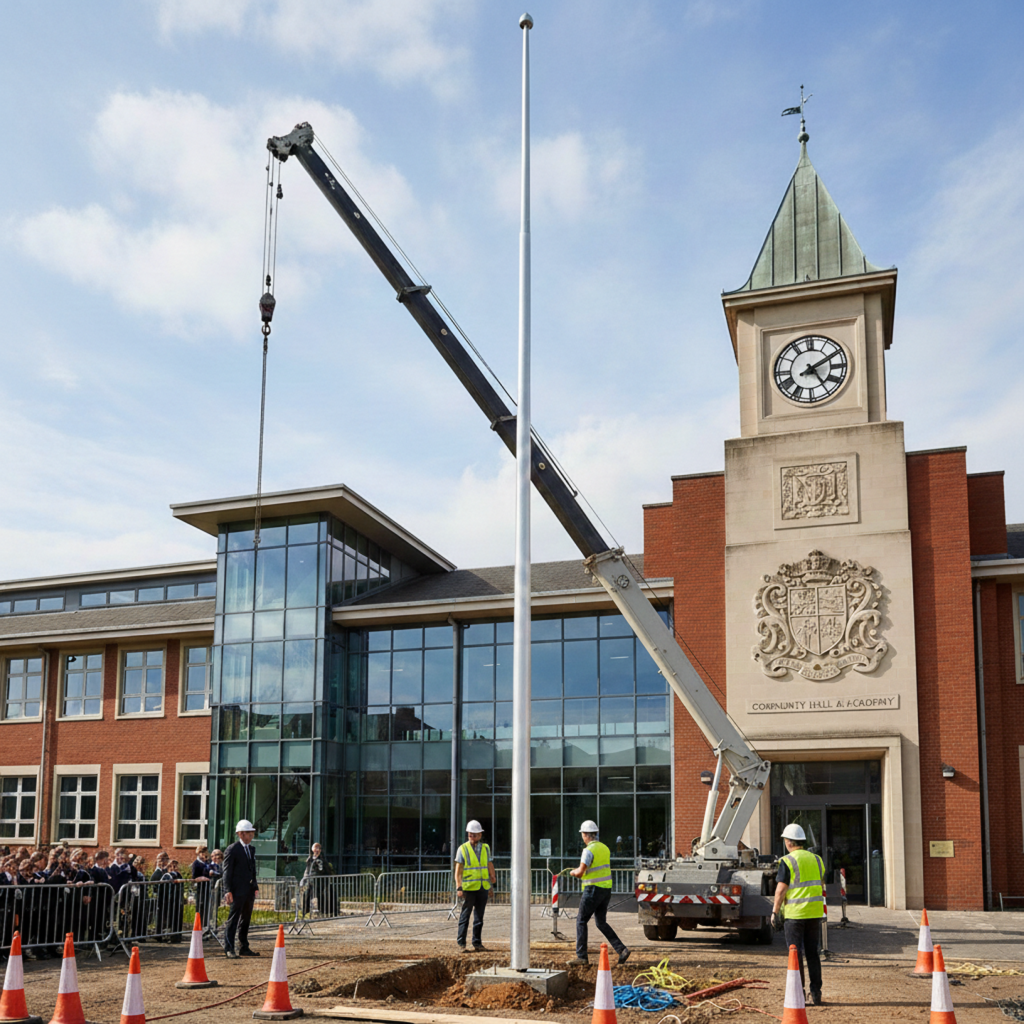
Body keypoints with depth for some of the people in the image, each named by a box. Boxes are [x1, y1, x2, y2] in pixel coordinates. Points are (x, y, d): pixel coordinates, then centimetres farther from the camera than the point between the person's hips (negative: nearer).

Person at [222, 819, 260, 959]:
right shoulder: (232, 850, -8)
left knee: (245, 920, 13)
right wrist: (228, 891, -16)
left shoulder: (251, 849, 15)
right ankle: (229, 949, -2)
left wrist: (255, 887, 16)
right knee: (233, 920, -5)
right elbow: (227, 872, -11)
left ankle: (244, 948, 20)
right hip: (238, 891, -8)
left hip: (249, 891, 8)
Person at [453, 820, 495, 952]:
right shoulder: (463, 849, -1)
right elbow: (458, 871, -4)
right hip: (469, 887, -4)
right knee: (465, 915, -1)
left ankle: (477, 942, 16)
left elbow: (490, 865, 17)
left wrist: (492, 877, 0)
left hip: (483, 888, 4)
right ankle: (461, 942, 8)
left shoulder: (486, 848, 11)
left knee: (479, 916, 8)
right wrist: (459, 887, -12)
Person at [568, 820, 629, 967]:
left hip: (593, 889, -8)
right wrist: (579, 871, 20)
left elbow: (580, 873, -20)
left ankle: (581, 956, 2)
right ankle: (621, 949, 3)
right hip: (607, 888, 8)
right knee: (601, 923, 15)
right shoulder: (605, 848, 12)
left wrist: (573, 872, 3)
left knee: (581, 920, 3)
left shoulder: (589, 850, -15)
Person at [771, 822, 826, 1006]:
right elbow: (821, 887, 16)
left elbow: (781, 889, -13)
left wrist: (775, 912, -6)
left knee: (796, 954, 2)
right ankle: (816, 993, 12)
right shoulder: (817, 859, 10)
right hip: (815, 913, 5)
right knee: (813, 953, 12)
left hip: (795, 913, -5)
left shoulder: (787, 861, -9)